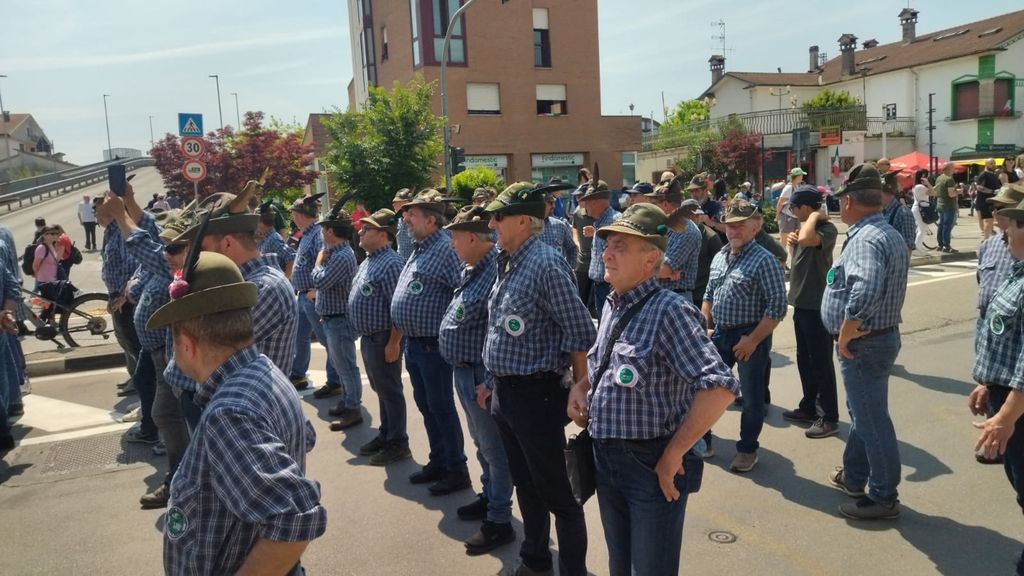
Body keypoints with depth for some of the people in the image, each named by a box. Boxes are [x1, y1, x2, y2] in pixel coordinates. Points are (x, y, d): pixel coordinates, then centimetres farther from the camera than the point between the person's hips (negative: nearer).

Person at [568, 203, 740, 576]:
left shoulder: (669, 310, -20)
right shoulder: (612, 305, 6)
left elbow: (720, 387, -29)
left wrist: (673, 455, -22)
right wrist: (581, 386, 1)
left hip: (652, 465, -7)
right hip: (605, 461, 8)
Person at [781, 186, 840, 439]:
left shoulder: (827, 229, -17)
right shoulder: (806, 227, 10)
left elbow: (806, 239, -38)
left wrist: (815, 216, -21)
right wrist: (791, 239, 2)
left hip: (817, 306, -9)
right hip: (801, 303, 9)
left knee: (821, 362, -2)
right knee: (804, 359, 18)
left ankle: (830, 418, 8)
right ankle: (808, 407, 31)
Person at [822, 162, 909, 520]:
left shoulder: (866, 239, -24)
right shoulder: (889, 234, 11)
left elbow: (864, 292, -39)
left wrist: (845, 335, -27)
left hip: (863, 343, -11)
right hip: (881, 335, 11)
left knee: (872, 421, 2)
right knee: (862, 413, 22)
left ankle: (884, 497, 16)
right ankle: (854, 477, 39)